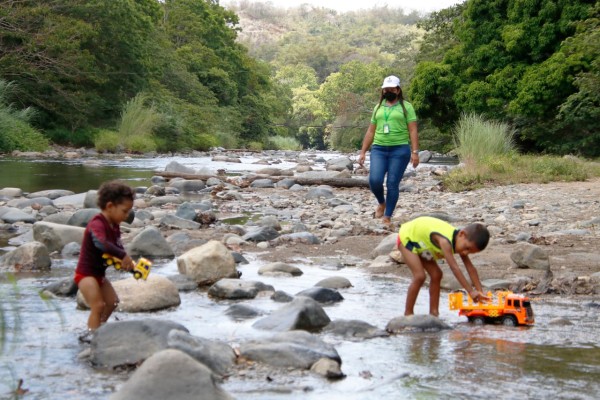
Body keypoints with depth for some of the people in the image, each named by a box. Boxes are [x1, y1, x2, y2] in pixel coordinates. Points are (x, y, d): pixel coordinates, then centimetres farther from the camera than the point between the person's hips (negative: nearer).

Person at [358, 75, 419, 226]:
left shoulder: (406, 107, 4)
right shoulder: (378, 107, 17)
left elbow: (413, 131, -1)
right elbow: (370, 132, 18)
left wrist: (415, 152, -11)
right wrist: (363, 152, 13)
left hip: (400, 150, -3)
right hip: (378, 149, 3)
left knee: (392, 184, -5)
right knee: (374, 180, -14)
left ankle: (387, 217, 4)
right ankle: (381, 203, 16)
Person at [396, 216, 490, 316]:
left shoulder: (459, 240, -14)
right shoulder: (445, 241, -41)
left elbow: (470, 268, -11)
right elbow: (454, 268, -45)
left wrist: (480, 292, -15)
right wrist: (471, 291, -45)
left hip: (419, 242, 9)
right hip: (406, 237, -9)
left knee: (436, 275, 1)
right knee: (419, 276, -19)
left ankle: (433, 312, 8)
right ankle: (408, 313, -9)